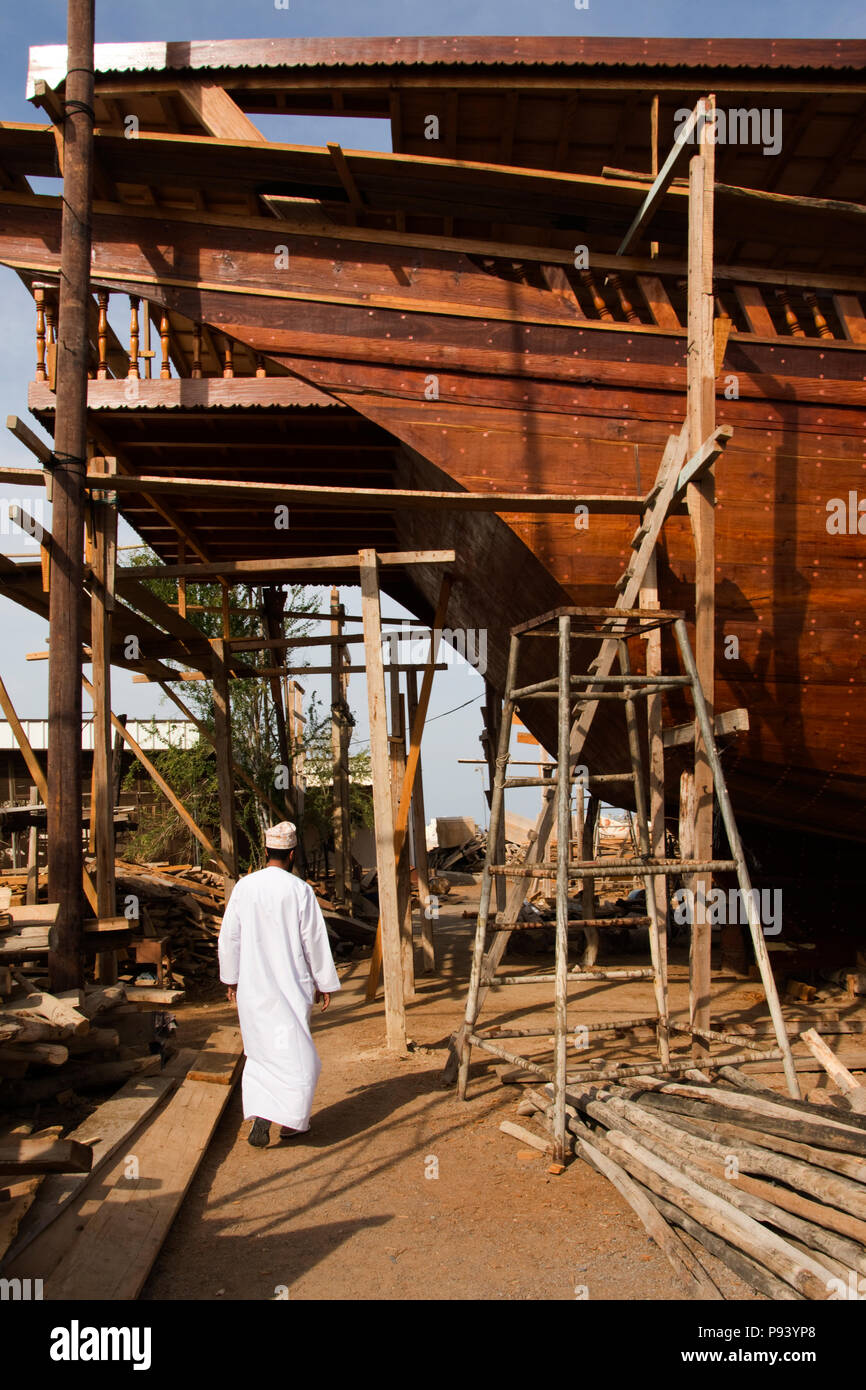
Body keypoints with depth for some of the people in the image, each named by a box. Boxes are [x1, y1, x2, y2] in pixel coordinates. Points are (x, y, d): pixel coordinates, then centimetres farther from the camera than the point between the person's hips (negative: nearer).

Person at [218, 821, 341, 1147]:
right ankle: (289, 1120, 6)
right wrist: (324, 983, 4)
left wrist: (231, 978, 17)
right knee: (294, 1050, 7)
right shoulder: (299, 890, -12)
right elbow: (315, 940, -7)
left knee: (260, 1049, 15)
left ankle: (259, 1112, 2)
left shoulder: (243, 887, -2)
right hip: (290, 984, -3)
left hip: (251, 985, 4)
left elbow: (229, 936, 5)